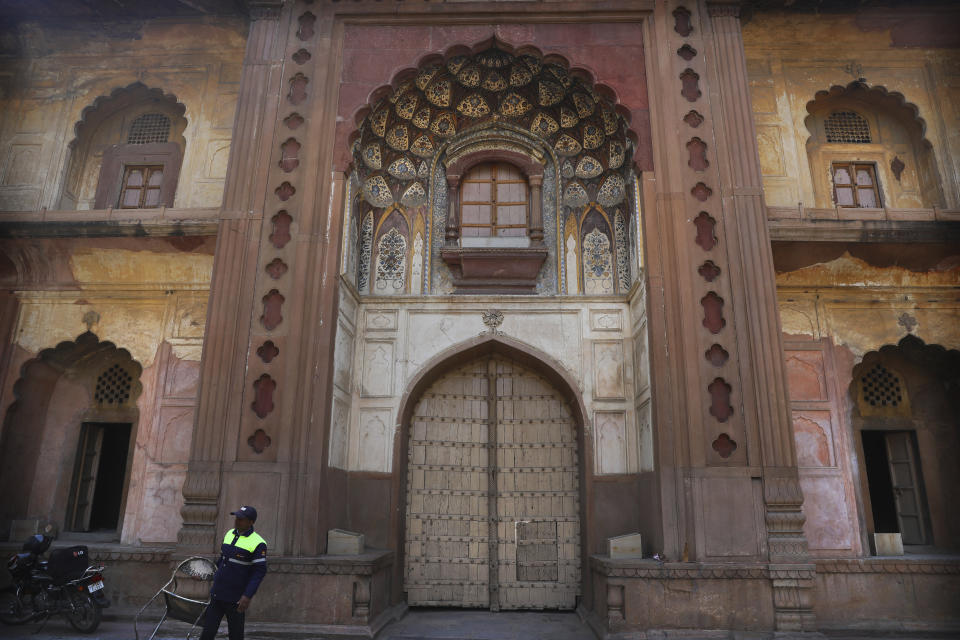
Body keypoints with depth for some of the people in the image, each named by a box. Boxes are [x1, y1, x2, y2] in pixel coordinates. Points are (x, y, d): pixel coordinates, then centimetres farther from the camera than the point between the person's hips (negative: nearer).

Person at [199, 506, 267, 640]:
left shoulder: (258, 543, -13)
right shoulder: (229, 534, 8)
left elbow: (259, 571, -15)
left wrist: (247, 596, -21)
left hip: (235, 599, -6)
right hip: (216, 594, 6)